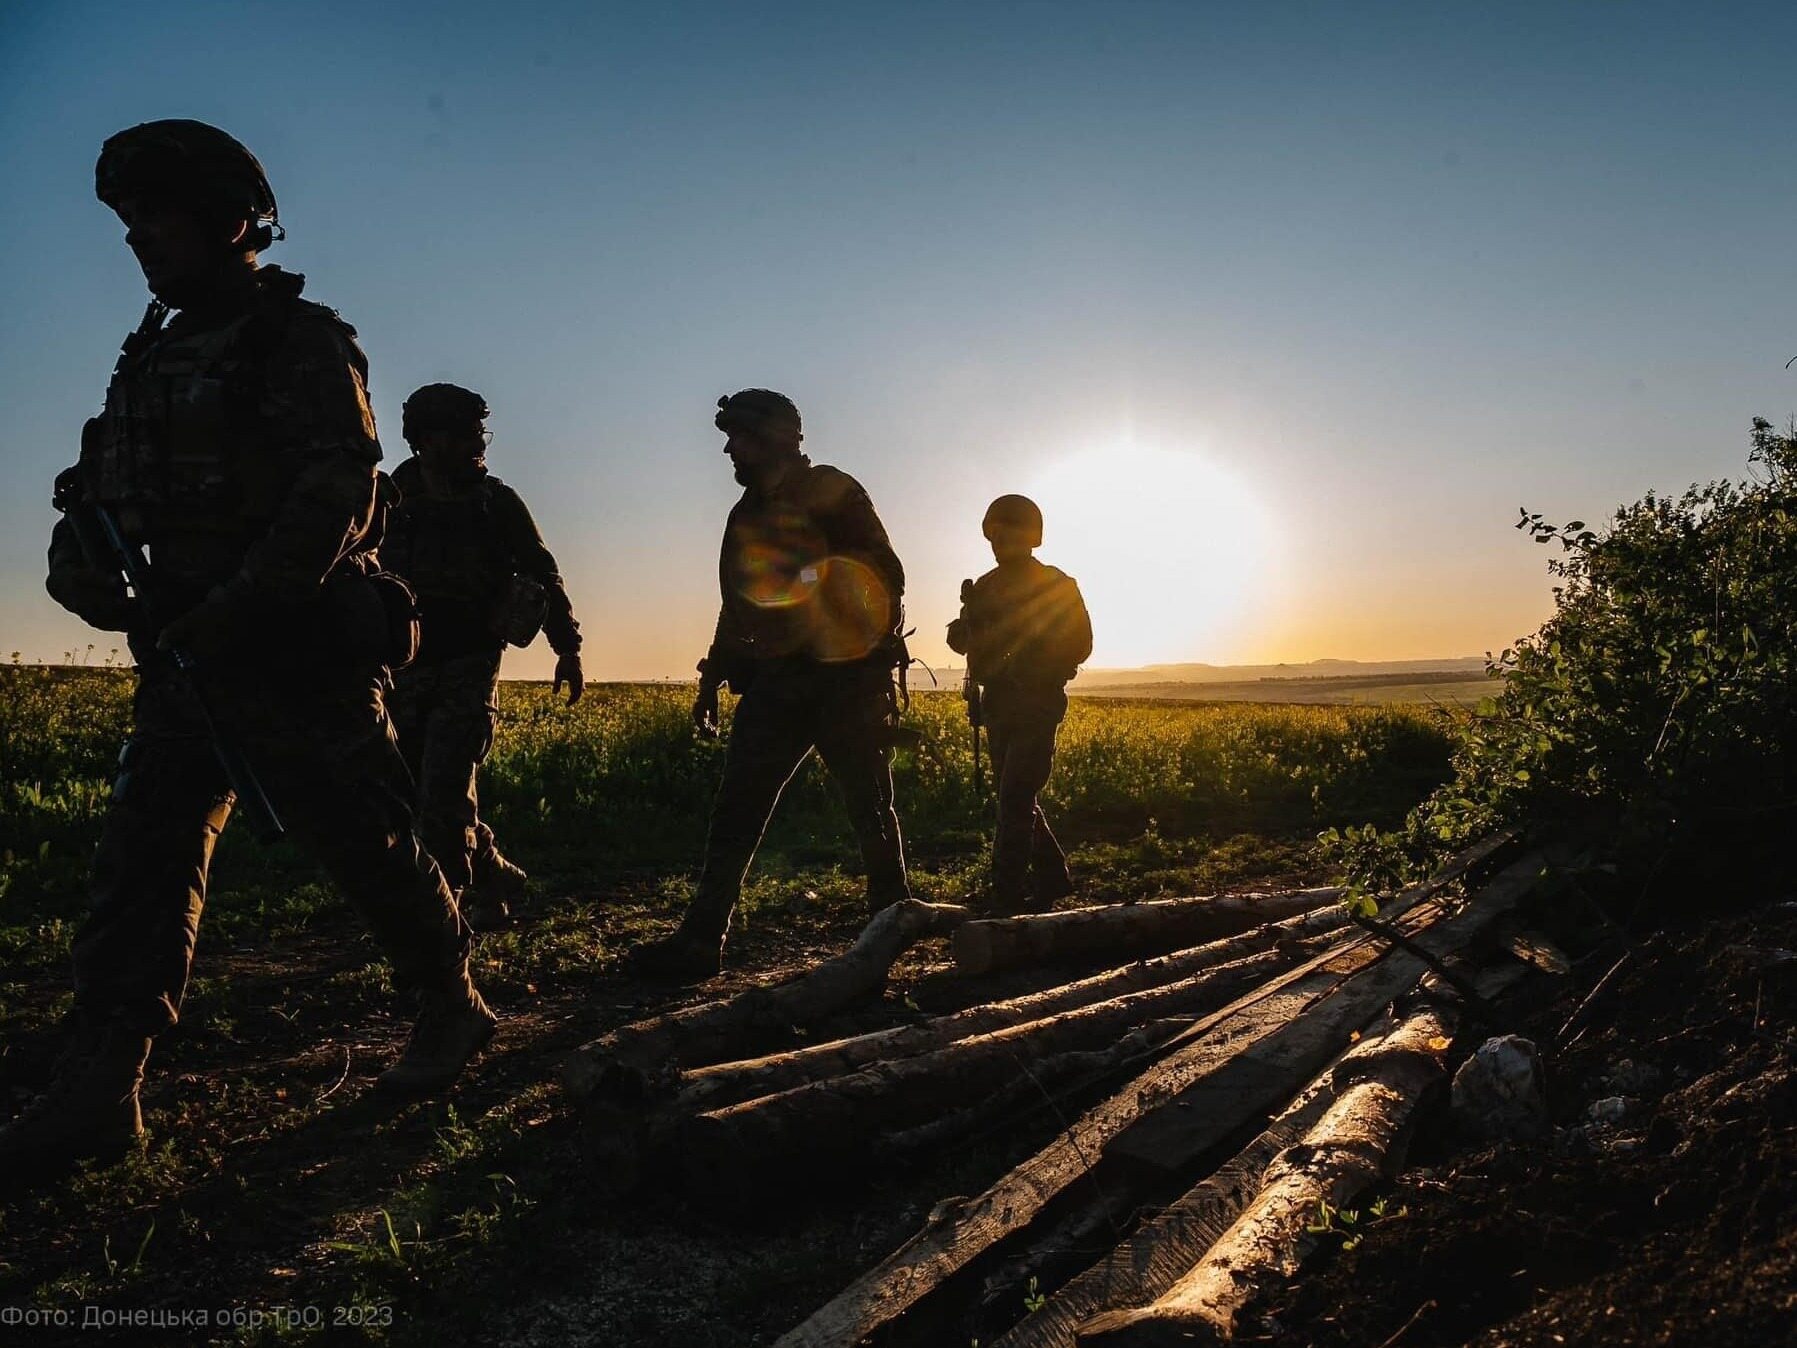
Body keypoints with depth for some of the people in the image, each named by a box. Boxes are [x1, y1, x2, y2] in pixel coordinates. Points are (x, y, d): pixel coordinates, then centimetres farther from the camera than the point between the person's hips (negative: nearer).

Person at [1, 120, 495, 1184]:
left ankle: (455, 1006, 20)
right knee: (145, 847, 2)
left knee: (364, 838, 1)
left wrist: (239, 605, -24)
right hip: (186, 649, 8)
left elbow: (339, 491, -19)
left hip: (296, 646, -8)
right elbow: (105, 483, 20)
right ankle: (101, 1087, 7)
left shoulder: (299, 340, -7)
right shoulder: (155, 354, 18)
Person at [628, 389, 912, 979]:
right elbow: (737, 606, 24)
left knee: (870, 808, 4)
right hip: (775, 682, 6)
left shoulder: (832, 493, -2)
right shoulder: (746, 515, 19)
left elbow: (886, 576, -8)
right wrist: (711, 682, 20)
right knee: (735, 810, 0)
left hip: (845, 679, -6)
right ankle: (700, 939, 3)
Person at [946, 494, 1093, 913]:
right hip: (997, 702, 7)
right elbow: (964, 639, 11)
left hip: (1038, 701, -7)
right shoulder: (984, 587, 12)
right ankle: (1053, 878, 27)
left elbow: (1080, 644, -7)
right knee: (1016, 798, 12)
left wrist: (1033, 666, -20)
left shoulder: (1058, 586, -4)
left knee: (1015, 799, -14)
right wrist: (963, 631, -13)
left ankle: (1006, 895, -13)